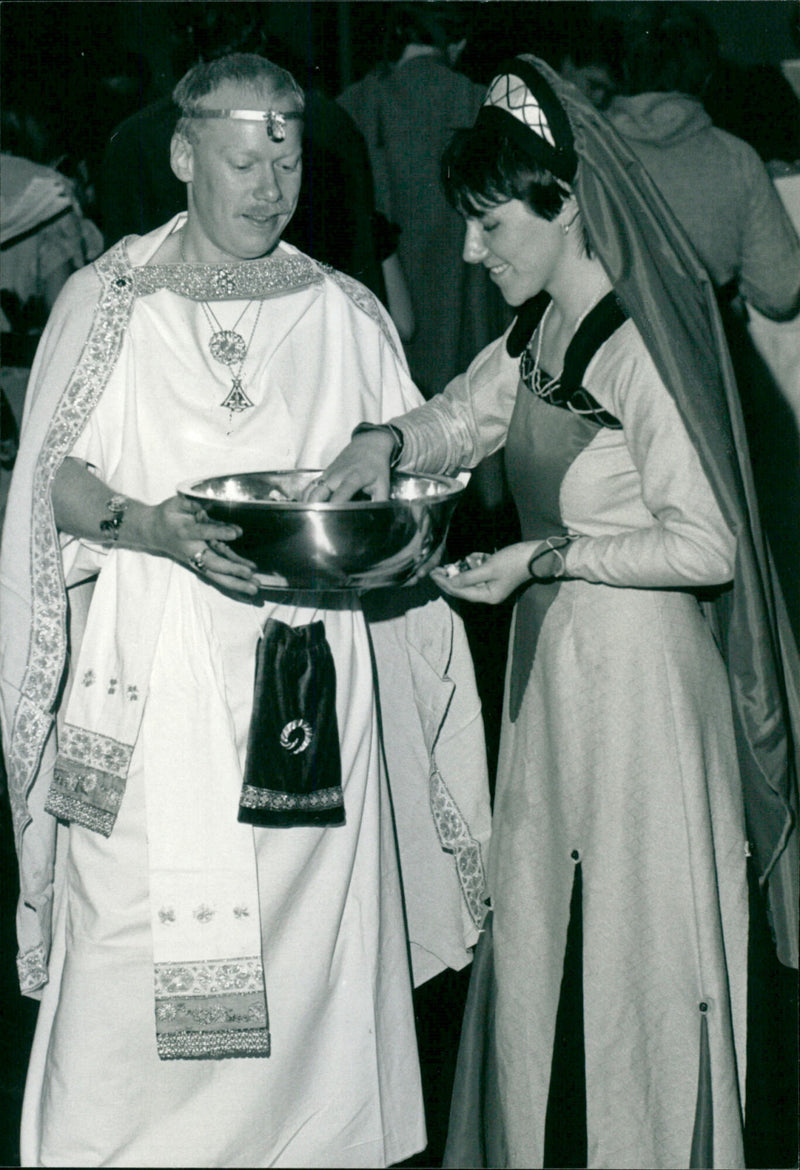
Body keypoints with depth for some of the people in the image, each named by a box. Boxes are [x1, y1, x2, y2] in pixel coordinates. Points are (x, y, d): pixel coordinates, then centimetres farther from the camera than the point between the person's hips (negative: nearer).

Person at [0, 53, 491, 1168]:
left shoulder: (344, 315, 8)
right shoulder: (106, 301, 3)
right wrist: (151, 526, -17)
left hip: (308, 683, 2)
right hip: (152, 679, -2)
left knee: (307, 956, 4)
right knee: (137, 960, -2)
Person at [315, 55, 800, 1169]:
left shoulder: (640, 346, -21)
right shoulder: (539, 331, 3)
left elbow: (705, 545, -20)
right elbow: (466, 412, 20)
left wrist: (551, 554, -21)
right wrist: (389, 439, 0)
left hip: (638, 671, -8)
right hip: (551, 662, 8)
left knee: (637, 942, 8)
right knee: (539, 937, 19)